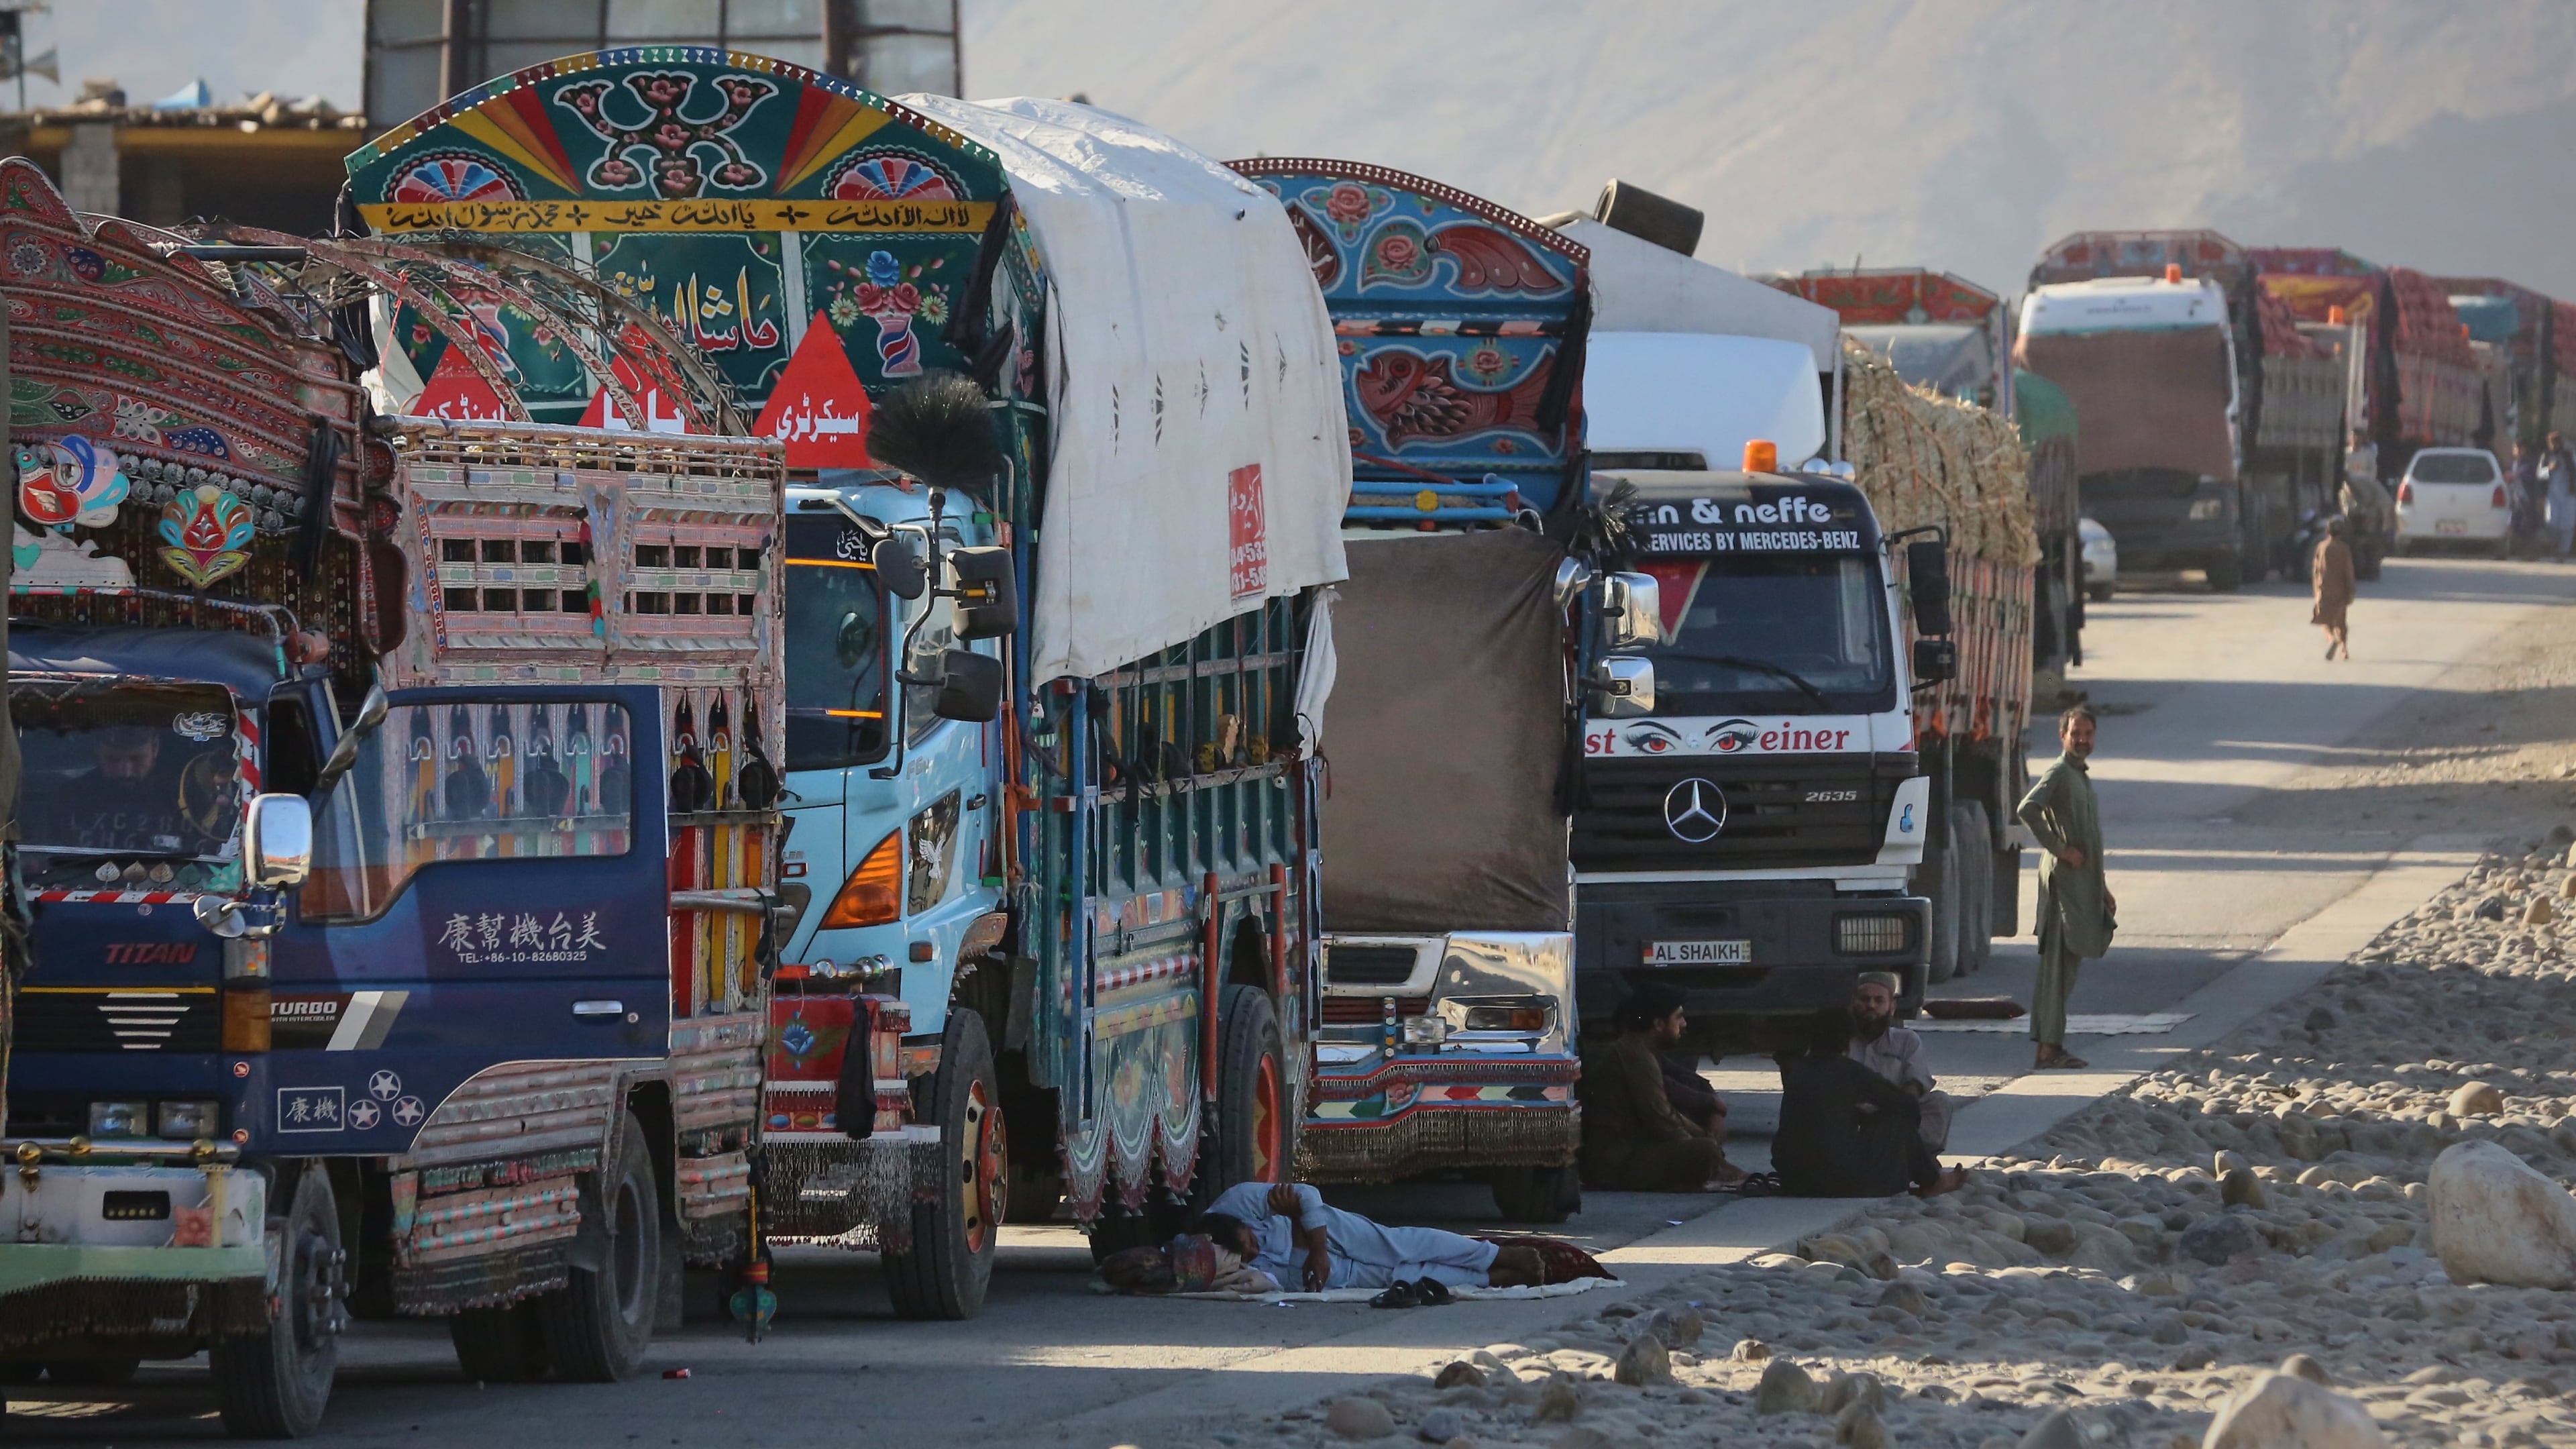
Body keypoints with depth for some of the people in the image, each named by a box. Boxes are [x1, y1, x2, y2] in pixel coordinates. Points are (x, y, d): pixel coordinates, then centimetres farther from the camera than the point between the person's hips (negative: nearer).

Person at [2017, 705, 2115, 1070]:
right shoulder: (2059, 773, -9)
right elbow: (2027, 809, -27)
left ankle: (2052, 1045, 13)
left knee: (2067, 964, 10)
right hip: (2063, 879, -10)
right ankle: (2048, 1049, -11)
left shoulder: (2082, 776, 21)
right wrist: (2059, 849, -21)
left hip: (2083, 883, 10)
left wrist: (2102, 890, 26)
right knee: (2057, 964, -10)